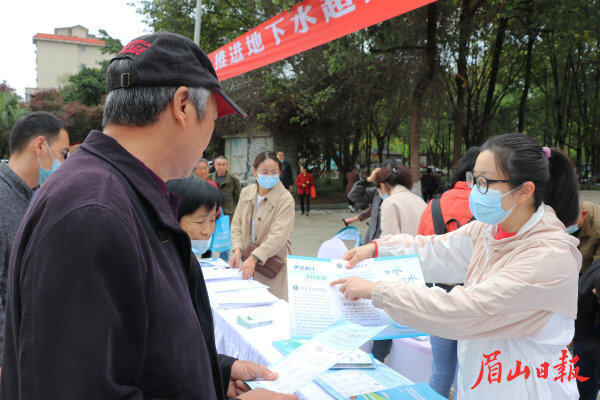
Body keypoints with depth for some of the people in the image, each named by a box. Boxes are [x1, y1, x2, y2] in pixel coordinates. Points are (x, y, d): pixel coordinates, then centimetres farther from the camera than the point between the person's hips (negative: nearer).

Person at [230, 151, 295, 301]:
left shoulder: (286, 199, -12)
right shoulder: (246, 193, 5)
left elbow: (278, 236, -21)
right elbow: (237, 224, 7)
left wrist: (254, 257, -31)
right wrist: (237, 249, -11)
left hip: (273, 262, -4)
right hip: (247, 260, 4)